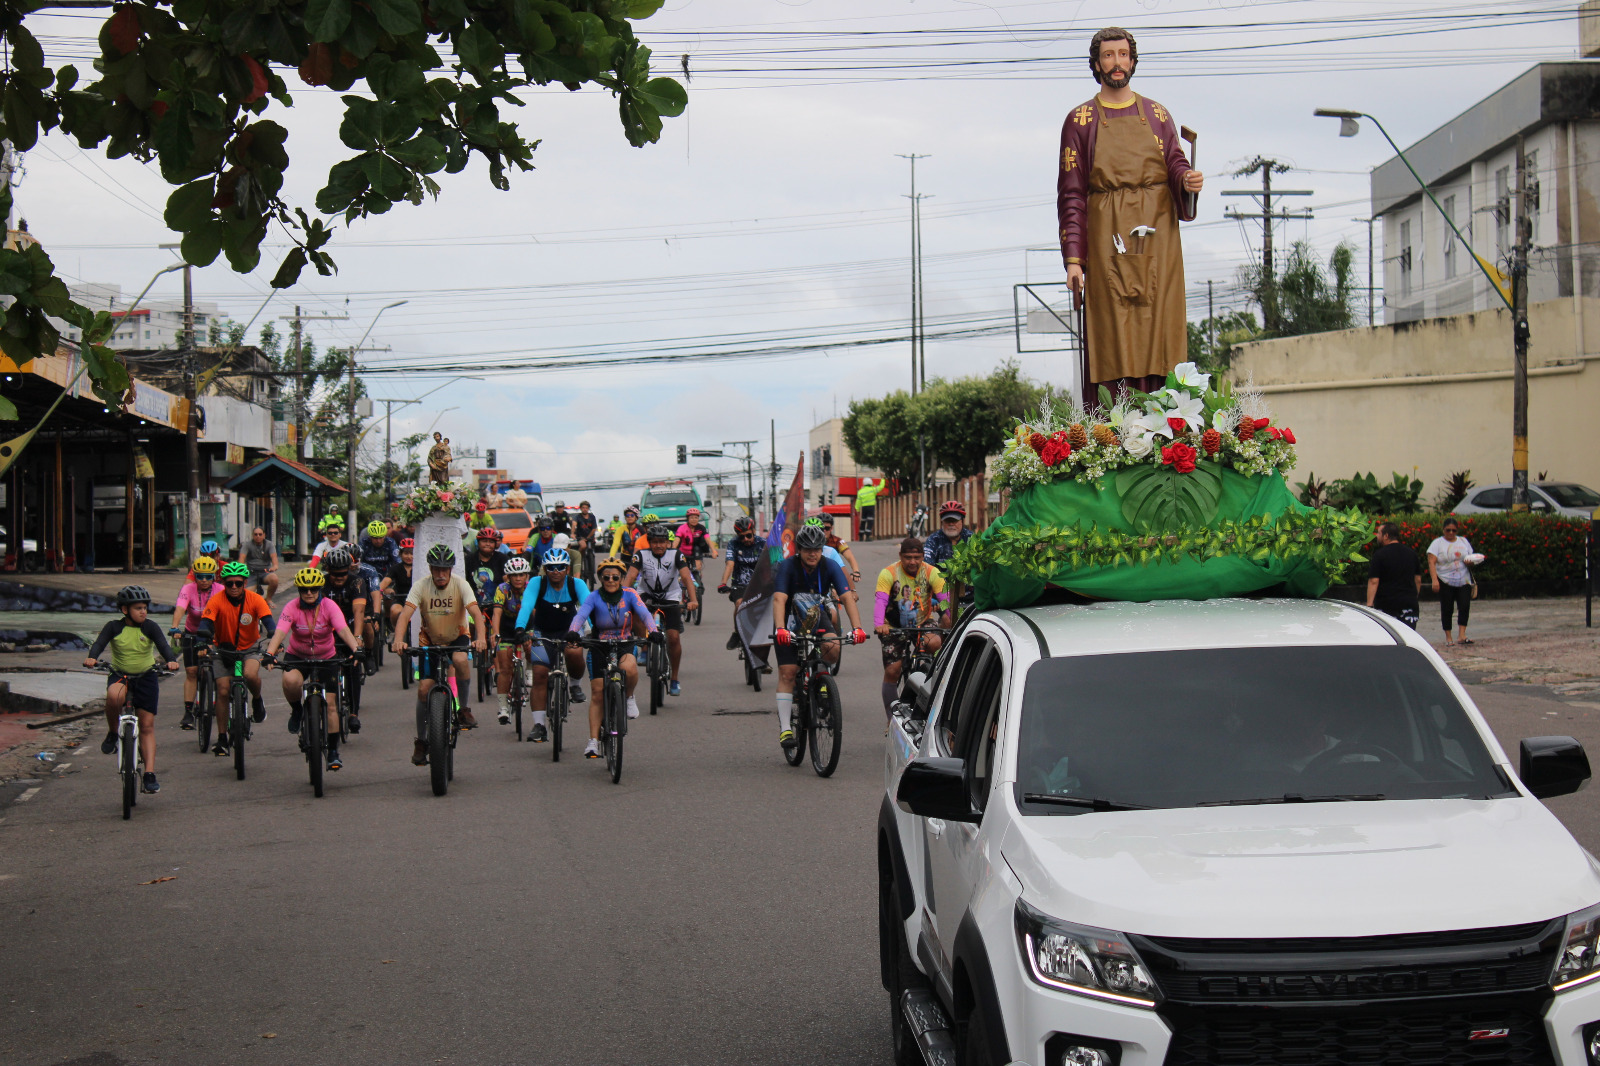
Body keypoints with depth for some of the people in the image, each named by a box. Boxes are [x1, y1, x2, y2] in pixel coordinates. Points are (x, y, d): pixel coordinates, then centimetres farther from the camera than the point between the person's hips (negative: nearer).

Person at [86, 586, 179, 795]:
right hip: (120, 675, -1)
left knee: (147, 726, -2)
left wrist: (171, 660, -41)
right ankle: (113, 733, -10)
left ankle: (149, 774, 1)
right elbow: (100, 643, -20)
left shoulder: (150, 627, -7)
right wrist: (91, 658, -42)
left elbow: (163, 645, -20)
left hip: (146, 677, 1)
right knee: (114, 696, -38)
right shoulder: (114, 627, -6)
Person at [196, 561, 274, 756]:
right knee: (223, 691, -9)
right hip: (223, 649, 1)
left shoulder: (255, 600, -16)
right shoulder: (217, 601, -18)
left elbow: (269, 623, -23)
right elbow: (205, 624, -26)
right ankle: (222, 738, 2)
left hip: (249, 648, 0)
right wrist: (201, 645, -45)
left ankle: (257, 700, 3)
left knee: (251, 675, -31)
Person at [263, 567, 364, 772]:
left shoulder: (329, 606, -17)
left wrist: (356, 648, -48)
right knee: (290, 681, -34)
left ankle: (333, 752, 6)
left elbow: (344, 630, -29)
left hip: (326, 659, 1)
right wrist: (270, 653, -48)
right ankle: (297, 710, -2)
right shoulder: (292, 607, -17)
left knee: (330, 704, -7)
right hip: (297, 657, 0)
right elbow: (280, 632, -30)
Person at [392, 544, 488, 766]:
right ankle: (421, 741, 7)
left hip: (457, 638, -1)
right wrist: (399, 640, -44)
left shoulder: (460, 584, -18)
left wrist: (481, 638, -46)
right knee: (424, 688, -10)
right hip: (430, 641, 1)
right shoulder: (421, 587, -16)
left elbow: (475, 612, -28)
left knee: (461, 660, -35)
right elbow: (405, 615, -26)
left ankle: (464, 709, -14)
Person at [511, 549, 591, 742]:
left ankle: (575, 684, -2)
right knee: (539, 675, -13)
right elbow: (526, 605, -29)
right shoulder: (537, 583, -16)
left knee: (574, 653, -34)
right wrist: (519, 629, -46)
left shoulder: (576, 584, -15)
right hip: (543, 632, 0)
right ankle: (539, 725, -6)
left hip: (568, 631, 0)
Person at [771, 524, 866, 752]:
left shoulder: (830, 566, -16)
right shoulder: (788, 567, -22)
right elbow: (779, 599, -33)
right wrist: (780, 629, -50)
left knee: (832, 649, -28)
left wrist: (857, 627, -40)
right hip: (790, 620, -2)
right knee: (787, 672, -11)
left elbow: (847, 596, -25)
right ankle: (784, 728, -7)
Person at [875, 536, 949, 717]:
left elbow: (946, 598, -20)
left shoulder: (931, 573, -11)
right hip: (895, 627, -1)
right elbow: (880, 601, -27)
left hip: (923, 623, 1)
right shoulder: (889, 574, -15)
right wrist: (879, 625, -46)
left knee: (934, 643, -32)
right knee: (892, 671, -8)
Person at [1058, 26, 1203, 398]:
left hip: (1157, 238, 2)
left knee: (1158, 326, -4)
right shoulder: (1080, 121, 8)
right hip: (1107, 241, -2)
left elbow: (1176, 165, 9)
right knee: (1112, 338, -9)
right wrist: (1073, 258, -6)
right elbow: (1071, 194, 3)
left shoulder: (1157, 115, 15)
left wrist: (1188, 179, -17)